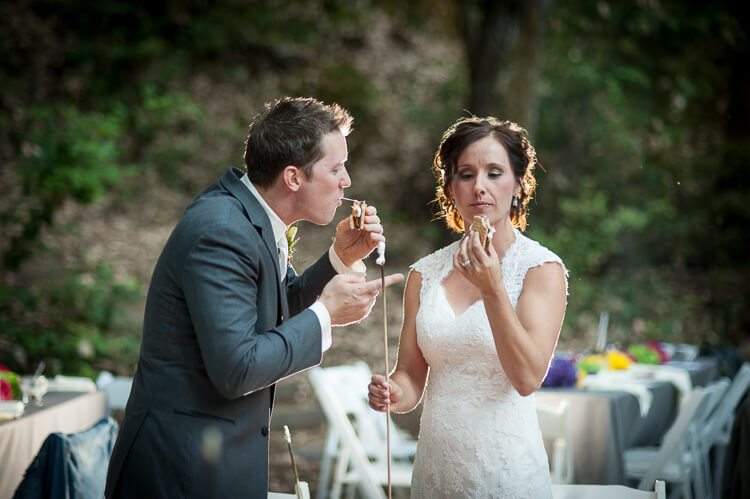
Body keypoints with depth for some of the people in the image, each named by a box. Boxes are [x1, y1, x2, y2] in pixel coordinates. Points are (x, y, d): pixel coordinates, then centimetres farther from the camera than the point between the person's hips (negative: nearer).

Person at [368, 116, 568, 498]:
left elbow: (527, 378, -17)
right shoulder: (425, 274, 3)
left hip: (506, 468, -3)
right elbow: (411, 377, 7)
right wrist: (393, 394, -15)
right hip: (435, 464, 4)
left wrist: (492, 289, -26)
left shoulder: (541, 267, -8)